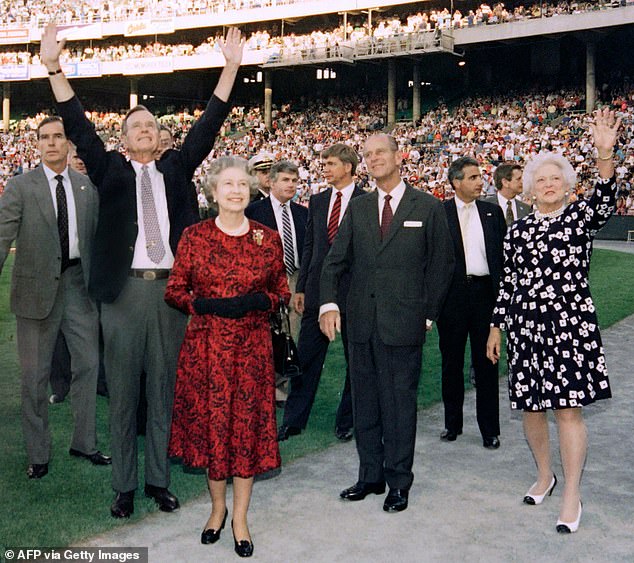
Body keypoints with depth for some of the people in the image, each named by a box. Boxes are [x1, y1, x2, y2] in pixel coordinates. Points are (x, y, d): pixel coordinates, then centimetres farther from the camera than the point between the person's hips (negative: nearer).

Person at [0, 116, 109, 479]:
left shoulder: (87, 187, 6)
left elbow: (97, 235, 7)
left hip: (79, 283, 3)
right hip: (37, 286, -3)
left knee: (88, 364, 10)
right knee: (35, 375, 7)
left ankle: (84, 442, 27)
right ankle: (38, 455, 21)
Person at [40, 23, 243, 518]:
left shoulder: (176, 168, 13)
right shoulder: (111, 170, 10)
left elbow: (207, 127, 9)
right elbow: (79, 128, 2)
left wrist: (232, 66, 4)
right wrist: (53, 67, -9)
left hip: (171, 289, 2)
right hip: (124, 289, -1)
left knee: (164, 391, 9)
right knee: (123, 393, 5)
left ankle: (159, 480, 20)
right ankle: (124, 487, 15)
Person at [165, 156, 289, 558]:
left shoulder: (268, 239, 2)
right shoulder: (194, 237, 0)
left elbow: (282, 291, 9)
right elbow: (174, 291, 3)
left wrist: (258, 302, -12)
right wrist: (205, 305, -15)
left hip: (252, 346, 0)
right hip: (206, 346, 0)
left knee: (248, 425, 4)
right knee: (211, 423, 7)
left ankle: (240, 517, 21)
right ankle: (218, 506, 31)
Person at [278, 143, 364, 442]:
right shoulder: (317, 201, 11)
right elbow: (309, 247, 12)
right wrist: (300, 288, 8)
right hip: (317, 289, 4)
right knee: (306, 358, 6)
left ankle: (347, 420, 24)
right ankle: (293, 420, 16)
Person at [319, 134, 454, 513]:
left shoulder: (428, 208, 0)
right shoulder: (358, 208, 11)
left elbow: (442, 265, 2)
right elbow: (336, 260, 6)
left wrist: (427, 314, -2)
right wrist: (329, 303, -9)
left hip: (404, 324, -4)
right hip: (362, 322, 4)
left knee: (400, 404, 3)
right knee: (365, 403, 12)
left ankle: (399, 482, 17)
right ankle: (370, 476, 26)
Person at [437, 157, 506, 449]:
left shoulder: (492, 212, 8)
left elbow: (503, 254, 9)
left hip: (484, 291, 2)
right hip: (451, 294, -1)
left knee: (486, 362, 6)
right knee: (451, 362, 10)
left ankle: (489, 430, 15)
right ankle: (452, 423, 25)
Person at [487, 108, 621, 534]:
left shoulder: (581, 217, 1)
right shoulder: (517, 231, 10)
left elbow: (606, 199, -21)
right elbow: (508, 283, 11)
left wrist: (605, 153, -36)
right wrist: (496, 327, 9)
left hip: (571, 325, -3)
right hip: (525, 326, 4)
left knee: (570, 410, -3)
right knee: (531, 407, 11)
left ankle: (572, 497, 8)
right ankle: (545, 476, 33)